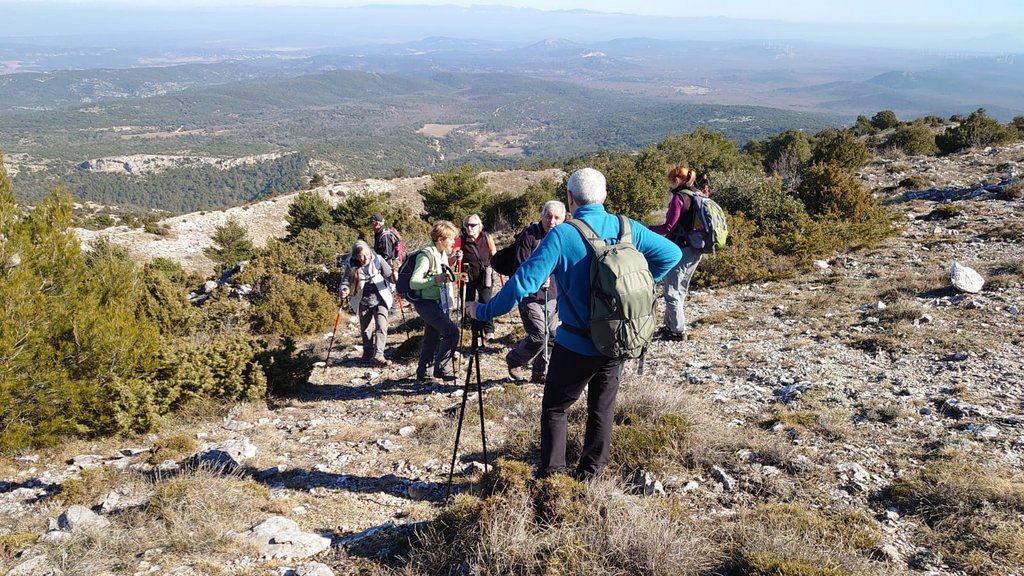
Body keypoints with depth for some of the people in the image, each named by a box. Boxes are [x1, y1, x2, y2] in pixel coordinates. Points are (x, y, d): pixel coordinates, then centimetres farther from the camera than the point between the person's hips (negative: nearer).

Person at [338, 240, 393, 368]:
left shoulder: (377, 260, -15)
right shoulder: (351, 266, -14)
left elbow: (389, 274, -4)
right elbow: (345, 282, -13)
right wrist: (344, 290, -31)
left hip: (380, 300, -2)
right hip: (363, 302, 2)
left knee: (381, 327, -14)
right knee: (365, 329, 17)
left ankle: (378, 355, -15)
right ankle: (368, 353, 37)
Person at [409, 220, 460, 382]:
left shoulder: (443, 254, 9)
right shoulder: (426, 256, -18)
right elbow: (413, 283, -23)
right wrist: (435, 279, -33)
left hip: (440, 303, 9)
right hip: (426, 303, -9)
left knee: (431, 340, 13)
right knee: (452, 331, -18)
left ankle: (421, 374, 24)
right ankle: (442, 368, -6)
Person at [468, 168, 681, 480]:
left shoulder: (561, 236, -17)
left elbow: (523, 282, -21)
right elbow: (671, 254, 6)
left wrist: (483, 311, -11)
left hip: (576, 345, -4)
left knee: (555, 408, 12)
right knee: (602, 406, 18)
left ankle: (551, 475, 13)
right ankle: (590, 472, 27)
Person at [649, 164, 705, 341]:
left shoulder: (679, 197, -15)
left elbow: (669, 227, -18)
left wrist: (646, 229, -8)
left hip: (681, 251, -9)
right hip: (695, 251, 9)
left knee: (672, 292, 1)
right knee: (680, 290, 19)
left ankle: (678, 331, 5)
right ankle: (671, 325, 29)